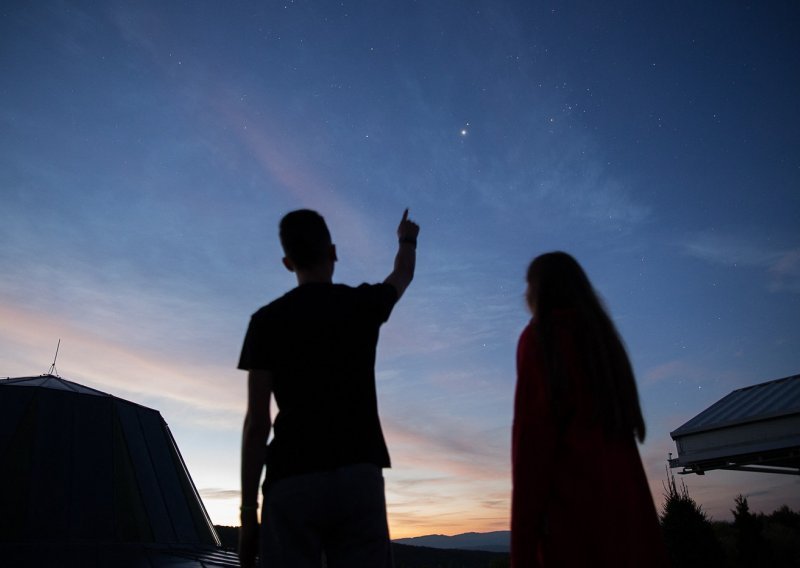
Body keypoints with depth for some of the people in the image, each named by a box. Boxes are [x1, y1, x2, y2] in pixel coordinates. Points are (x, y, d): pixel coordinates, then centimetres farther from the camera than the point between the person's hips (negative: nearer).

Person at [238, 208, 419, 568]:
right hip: (359, 476, 1)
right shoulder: (363, 304, 7)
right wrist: (407, 238, 53)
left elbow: (257, 422, -2)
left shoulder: (267, 320, 2)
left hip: (293, 481, -1)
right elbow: (403, 275, 32)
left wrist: (248, 509, 4)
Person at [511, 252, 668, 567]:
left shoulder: (539, 337, -3)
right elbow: (623, 425, 17)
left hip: (572, 498, -7)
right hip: (624, 498, 7)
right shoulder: (603, 336, 19)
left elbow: (532, 433, -11)